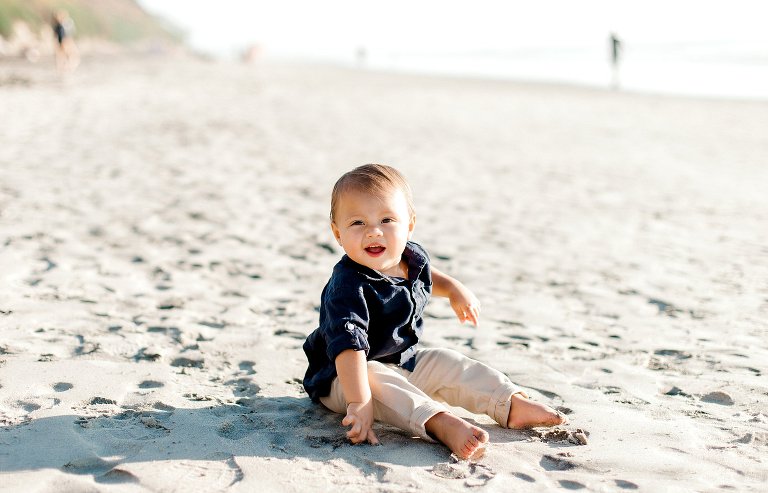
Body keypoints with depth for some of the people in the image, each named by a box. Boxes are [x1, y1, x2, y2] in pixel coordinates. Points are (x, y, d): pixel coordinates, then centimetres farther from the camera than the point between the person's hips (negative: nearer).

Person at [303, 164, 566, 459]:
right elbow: (349, 347, -41)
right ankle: (443, 424, -53)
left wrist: (455, 289, 15)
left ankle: (514, 405, 0)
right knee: (377, 380, -36)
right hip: (343, 378, -8)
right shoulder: (348, 287, -30)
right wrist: (358, 403, -48)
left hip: (406, 361, 8)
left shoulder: (413, 257, -4)